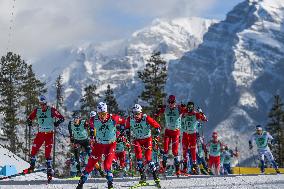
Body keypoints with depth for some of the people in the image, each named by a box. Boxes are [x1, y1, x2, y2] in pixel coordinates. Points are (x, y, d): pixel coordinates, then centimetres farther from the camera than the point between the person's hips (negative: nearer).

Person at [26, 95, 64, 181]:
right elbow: (29, 117, 17)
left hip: (49, 134, -4)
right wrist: (29, 122, -2)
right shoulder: (37, 110, 3)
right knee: (34, 149, 1)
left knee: (47, 153, -8)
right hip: (40, 133, 4)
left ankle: (49, 170, 1)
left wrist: (57, 123, -19)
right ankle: (32, 166, 20)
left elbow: (62, 118, -5)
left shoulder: (52, 110, -7)